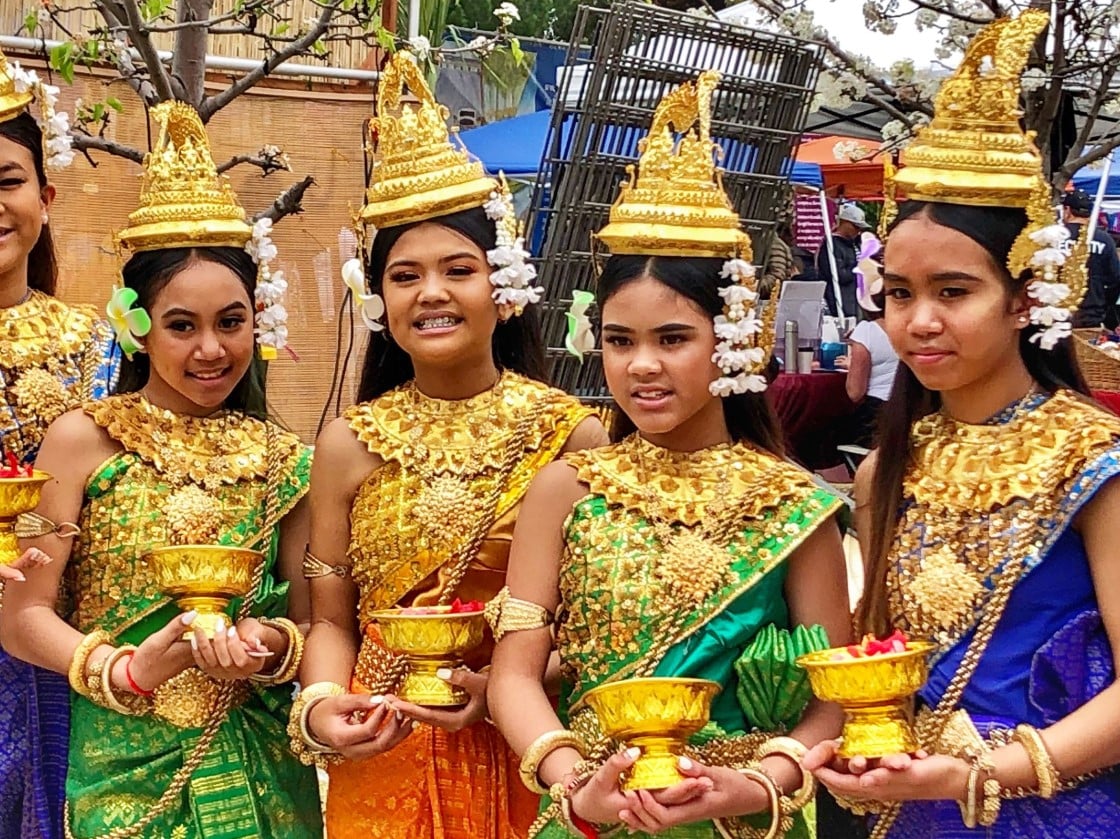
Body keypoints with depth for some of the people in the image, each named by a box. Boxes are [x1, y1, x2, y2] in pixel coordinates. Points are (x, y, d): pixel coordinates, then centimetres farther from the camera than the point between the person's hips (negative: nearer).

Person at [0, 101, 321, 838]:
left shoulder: (284, 462, 2)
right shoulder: (82, 439, -5)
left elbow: (311, 619, 7)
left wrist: (270, 646, -14)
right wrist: (129, 670, -21)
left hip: (259, 775, 3)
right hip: (126, 773, -2)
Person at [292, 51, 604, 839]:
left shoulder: (570, 432, -6)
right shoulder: (351, 443, -1)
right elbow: (332, 620, 4)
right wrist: (320, 707, -14)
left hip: (525, 760, -1)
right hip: (385, 763, 1)